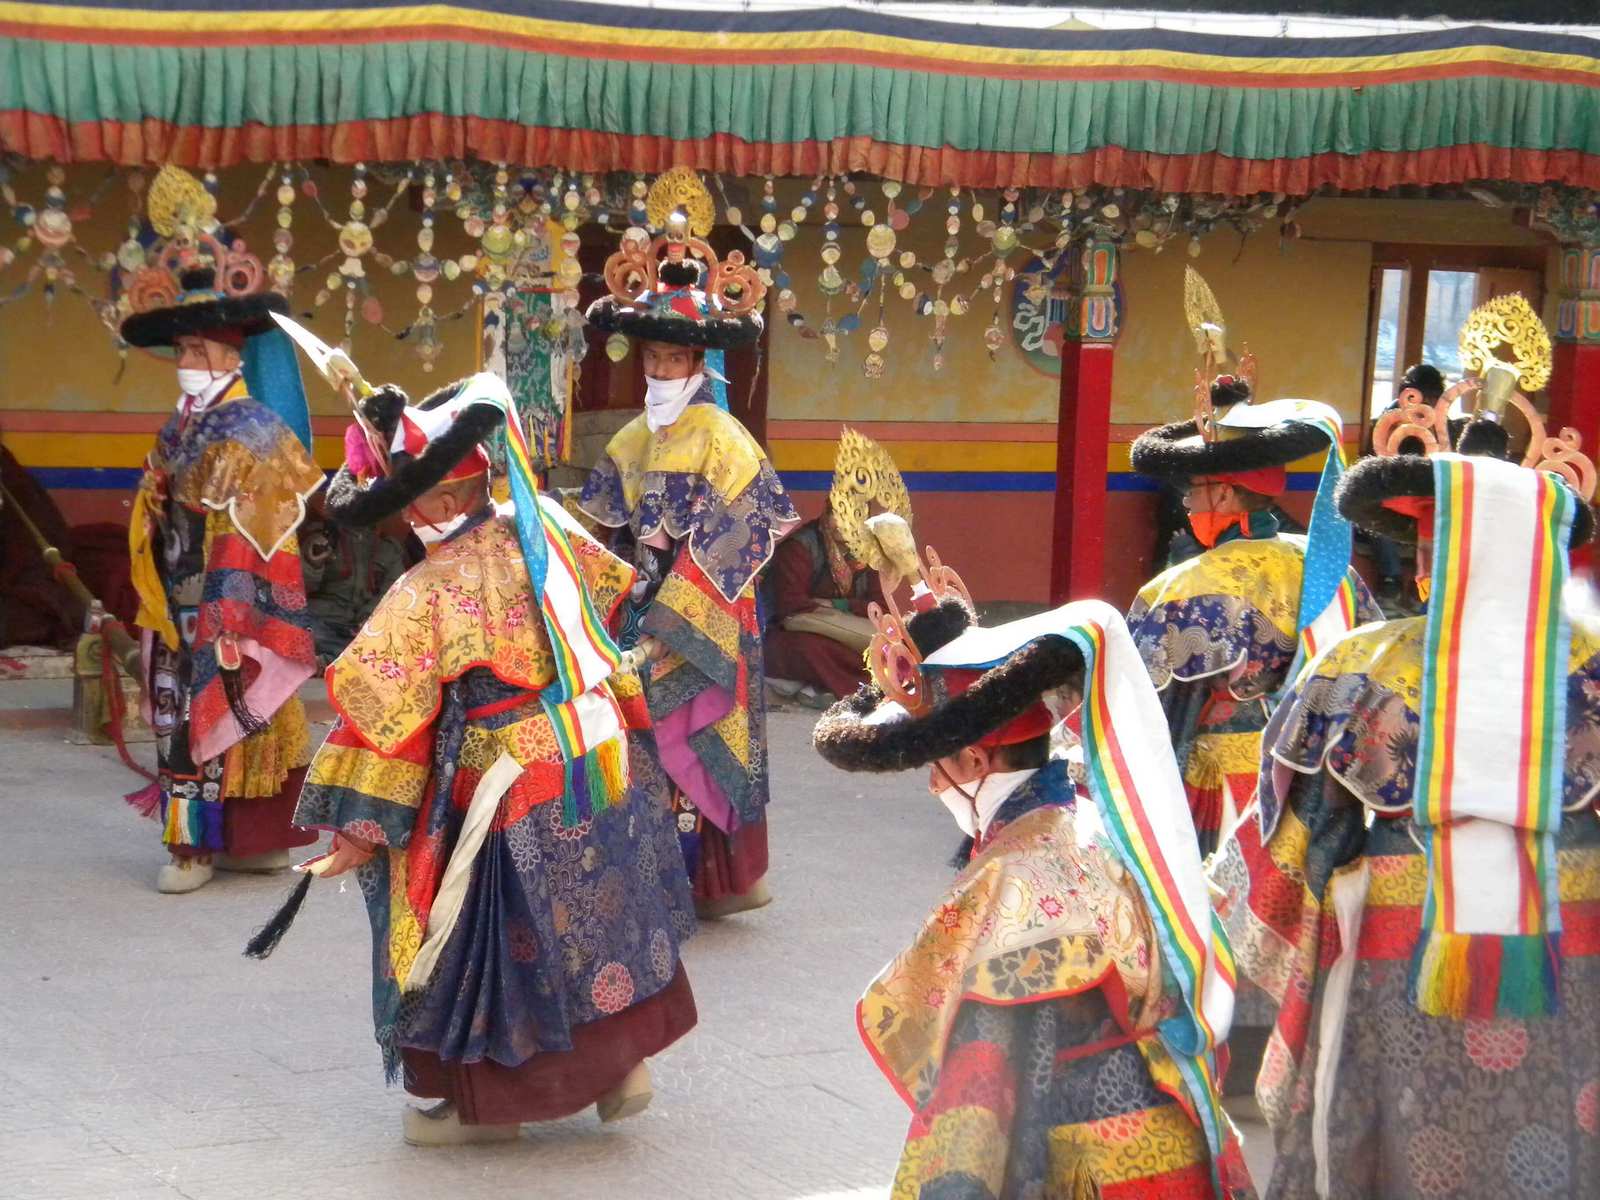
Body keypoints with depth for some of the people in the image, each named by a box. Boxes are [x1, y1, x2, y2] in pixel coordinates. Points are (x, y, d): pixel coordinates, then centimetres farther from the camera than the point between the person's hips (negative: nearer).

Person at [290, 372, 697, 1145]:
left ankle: (485, 1102, 23)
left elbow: (382, 715, -17)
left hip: (514, 794, -6)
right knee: (600, 917, 21)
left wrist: (358, 830, -11)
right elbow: (615, 596, 16)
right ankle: (623, 1062, 32)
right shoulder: (544, 528, -2)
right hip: (603, 761, 7)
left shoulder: (428, 594, -19)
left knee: (493, 941, 10)